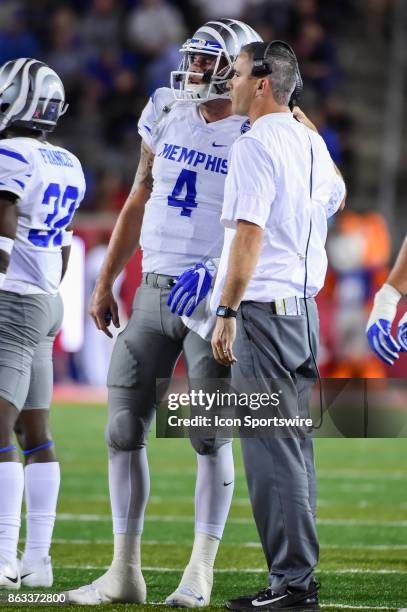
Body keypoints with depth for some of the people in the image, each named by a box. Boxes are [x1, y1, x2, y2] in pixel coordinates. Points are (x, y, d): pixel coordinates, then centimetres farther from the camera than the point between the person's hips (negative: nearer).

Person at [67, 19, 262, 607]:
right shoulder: (166, 115, 9)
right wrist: (105, 284, 17)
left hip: (213, 296, -6)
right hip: (153, 291, 6)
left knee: (210, 436, -2)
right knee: (124, 430, 3)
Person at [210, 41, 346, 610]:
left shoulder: (256, 145, -14)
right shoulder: (309, 142, 13)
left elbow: (249, 234, -20)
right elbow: (336, 197, 32)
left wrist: (226, 314, -17)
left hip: (264, 308, -9)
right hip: (305, 306, 9)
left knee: (270, 449, -8)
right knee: (295, 446, 11)